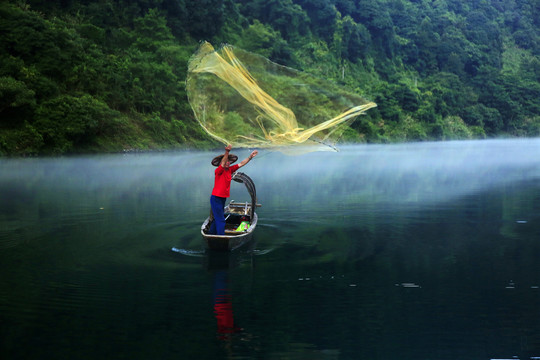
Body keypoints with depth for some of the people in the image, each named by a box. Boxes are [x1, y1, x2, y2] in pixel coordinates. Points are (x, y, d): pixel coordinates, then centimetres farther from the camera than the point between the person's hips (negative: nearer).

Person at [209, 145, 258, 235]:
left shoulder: (230, 170, 6)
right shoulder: (218, 171, -16)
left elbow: (241, 163, 9)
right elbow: (223, 163, -36)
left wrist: (250, 156, 2)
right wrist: (227, 152, -53)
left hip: (223, 198, 8)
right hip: (216, 198, -8)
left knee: (217, 219, 18)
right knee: (220, 220, -9)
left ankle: (211, 234, 30)